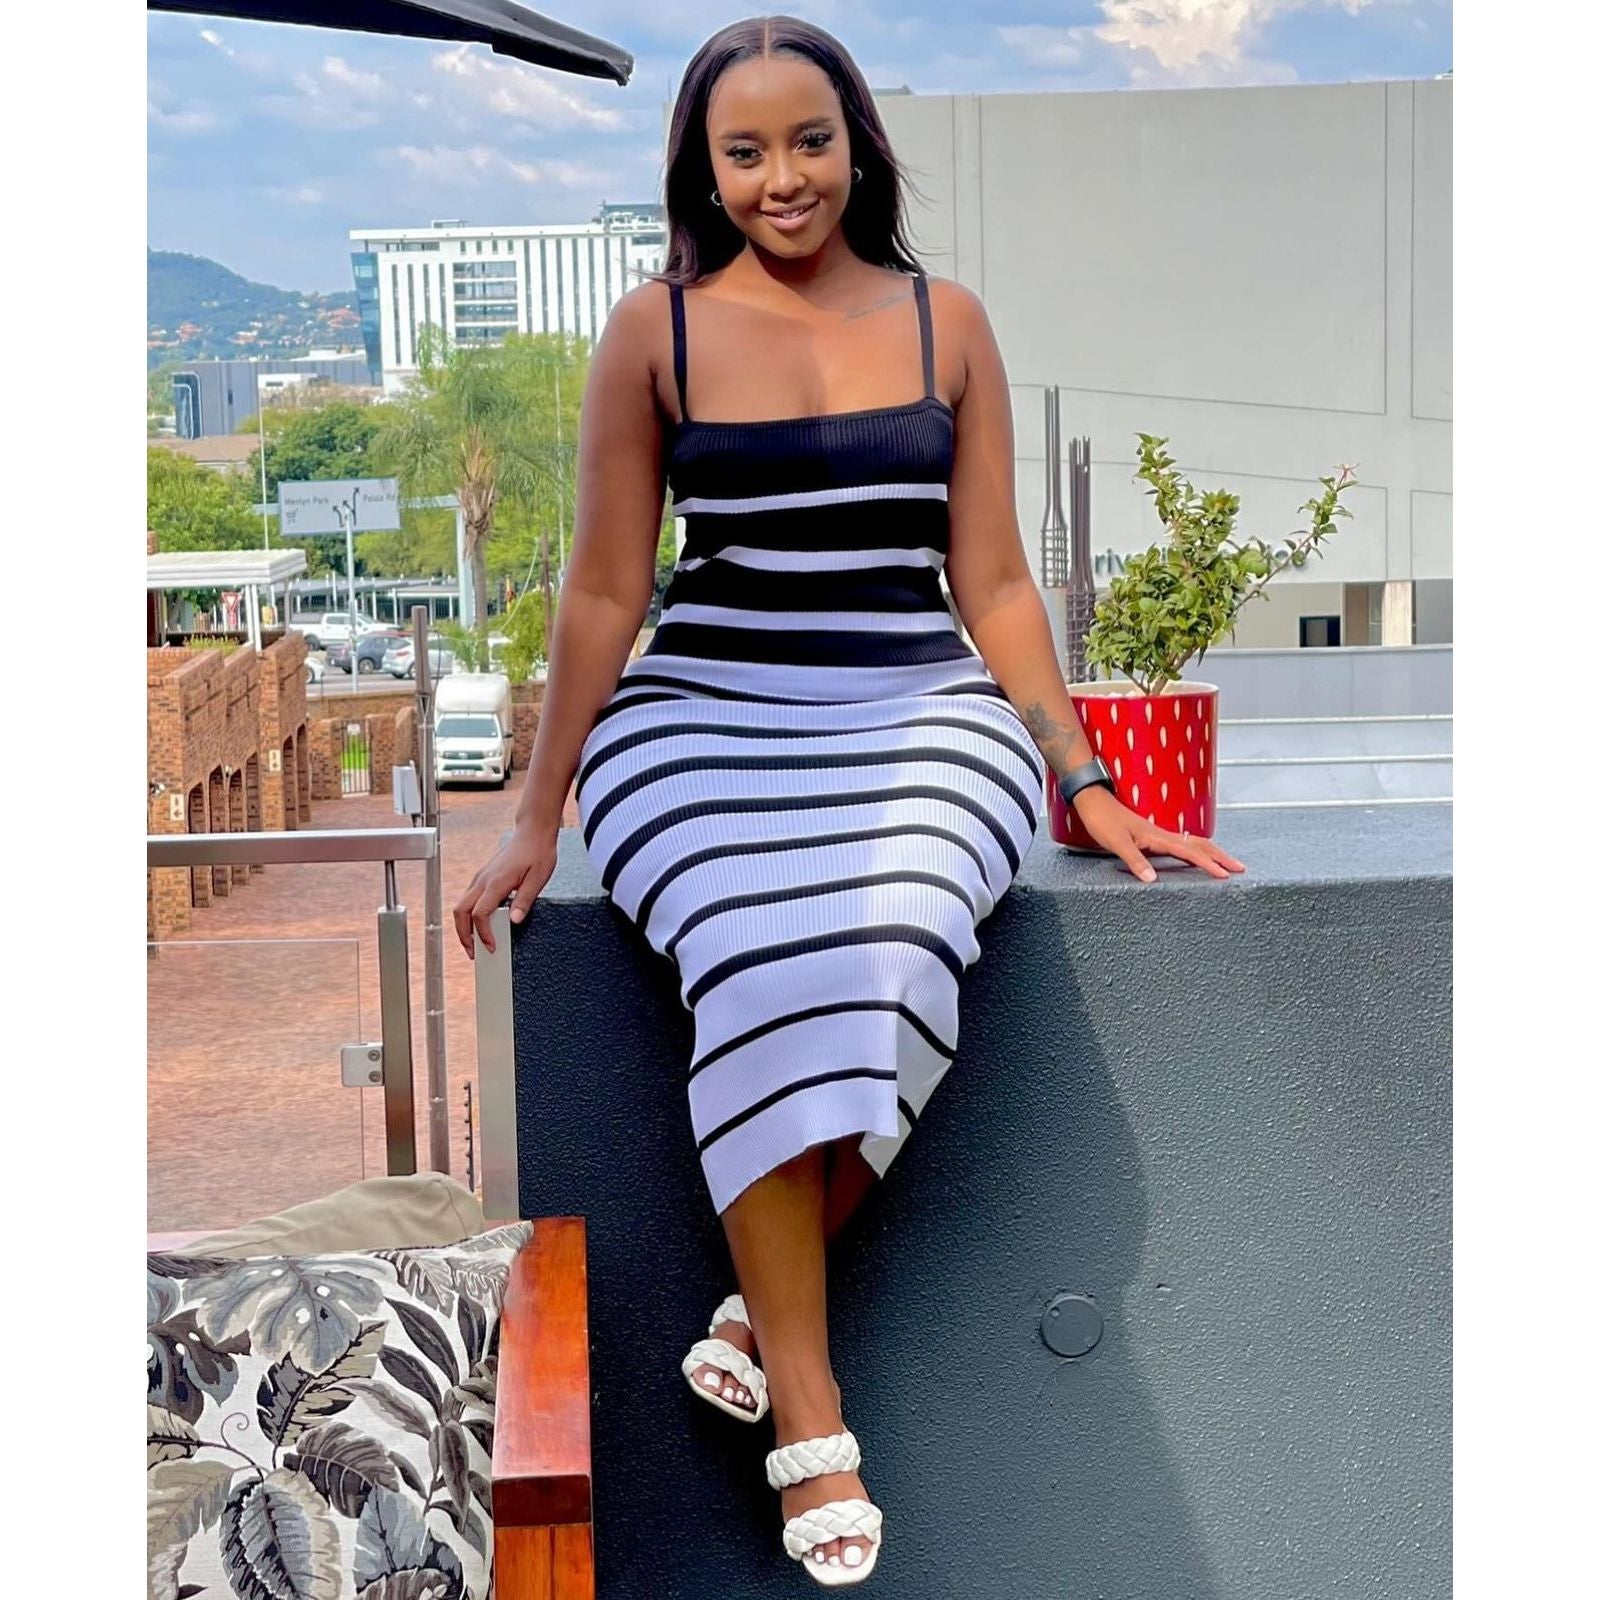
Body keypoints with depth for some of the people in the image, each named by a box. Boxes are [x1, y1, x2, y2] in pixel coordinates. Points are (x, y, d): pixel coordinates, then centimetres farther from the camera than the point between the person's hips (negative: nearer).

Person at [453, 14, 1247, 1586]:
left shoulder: (946, 322, 9)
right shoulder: (657, 330, 5)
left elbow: (993, 582, 12)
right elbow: (605, 589, 7)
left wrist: (1084, 783, 8)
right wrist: (539, 818, 7)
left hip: (921, 716, 1)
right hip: (703, 720, -1)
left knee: (892, 959, -32)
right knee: (770, 974, -31)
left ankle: (761, 1308, -12)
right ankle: (812, 1420, -22)